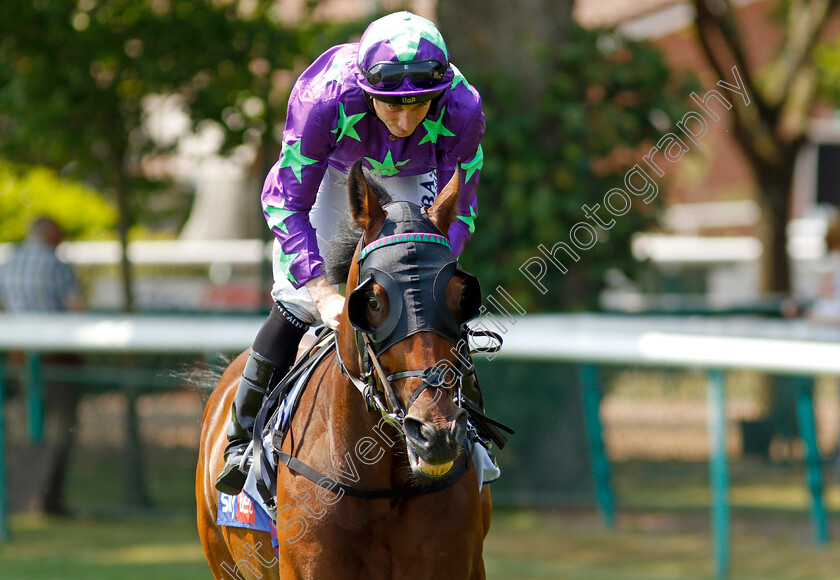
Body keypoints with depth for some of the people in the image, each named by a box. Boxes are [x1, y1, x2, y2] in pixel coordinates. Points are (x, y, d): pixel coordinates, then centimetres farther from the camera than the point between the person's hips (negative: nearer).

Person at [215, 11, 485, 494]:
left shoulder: (462, 110, -36)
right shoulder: (325, 99, -41)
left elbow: (457, 213, -25)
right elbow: (286, 204, -33)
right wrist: (325, 294, -43)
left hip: (412, 179, 1)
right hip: (333, 167, -1)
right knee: (300, 297, -12)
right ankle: (245, 436, 5)